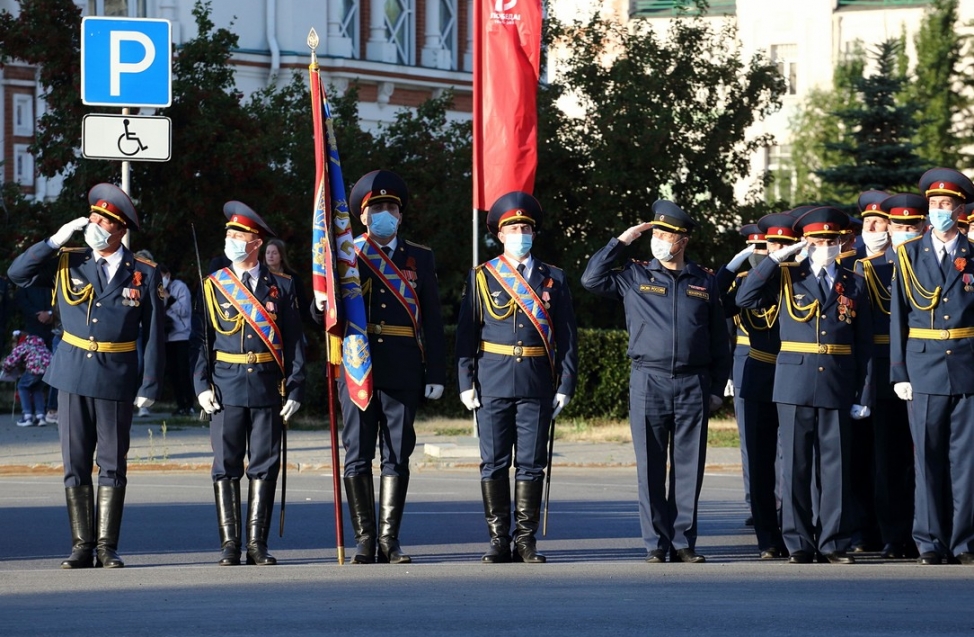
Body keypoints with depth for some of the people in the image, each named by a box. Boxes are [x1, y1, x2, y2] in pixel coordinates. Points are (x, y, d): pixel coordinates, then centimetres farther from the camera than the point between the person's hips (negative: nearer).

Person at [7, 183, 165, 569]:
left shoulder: (143, 274, 1)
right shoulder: (68, 262, 5)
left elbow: (153, 334, 2)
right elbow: (17, 273, -1)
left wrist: (150, 386, -3)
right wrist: (55, 241, -8)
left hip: (117, 378, -2)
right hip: (72, 374, 2)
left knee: (112, 464, 2)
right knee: (75, 464, 3)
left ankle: (107, 547, 7)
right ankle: (82, 547, 8)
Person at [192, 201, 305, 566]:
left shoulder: (281, 287, 7)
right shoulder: (212, 285, 7)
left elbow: (294, 341, 6)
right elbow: (200, 339, 4)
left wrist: (294, 390, -2)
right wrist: (202, 386, -7)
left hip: (267, 386, 0)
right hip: (226, 387, 0)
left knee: (264, 465, 1)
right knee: (226, 466, 0)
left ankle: (258, 543, 6)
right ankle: (230, 544, 4)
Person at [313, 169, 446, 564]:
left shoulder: (420, 259, 11)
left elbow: (432, 321, 8)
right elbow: (320, 313, 1)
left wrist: (436, 374, 1)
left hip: (403, 371, 1)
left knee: (397, 455, 1)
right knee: (358, 455, -1)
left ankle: (390, 540, 4)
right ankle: (365, 541, 4)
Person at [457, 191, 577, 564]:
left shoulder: (553, 280, 9)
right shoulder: (481, 277, 7)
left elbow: (567, 336, 8)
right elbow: (466, 333, 5)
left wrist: (566, 386, 0)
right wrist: (466, 384, -3)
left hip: (537, 386, 0)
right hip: (493, 383, 0)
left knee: (531, 464, 1)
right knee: (494, 463, 1)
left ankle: (526, 540, 6)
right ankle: (499, 540, 7)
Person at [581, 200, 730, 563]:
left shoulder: (704, 282, 10)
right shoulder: (635, 277, 8)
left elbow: (720, 342, 12)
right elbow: (591, 279, -1)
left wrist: (717, 389, 7)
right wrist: (622, 241, 1)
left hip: (693, 385, 1)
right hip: (648, 383, 0)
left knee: (689, 468, 2)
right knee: (651, 469, 0)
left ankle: (684, 543, 7)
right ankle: (656, 544, 4)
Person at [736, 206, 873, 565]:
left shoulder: (854, 284, 10)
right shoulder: (787, 278, 8)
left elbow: (864, 344, 8)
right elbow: (745, 299, -5)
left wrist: (863, 396, 2)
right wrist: (775, 259, -5)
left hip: (838, 387, 1)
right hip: (795, 384, -1)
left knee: (836, 465, 1)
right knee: (796, 465, 1)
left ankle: (834, 544, 5)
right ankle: (799, 544, 5)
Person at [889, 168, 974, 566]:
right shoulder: (908, 255, 7)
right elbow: (898, 316, 6)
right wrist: (899, 373, -1)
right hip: (924, 369, 0)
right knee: (928, 459, 2)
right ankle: (931, 542, 8)